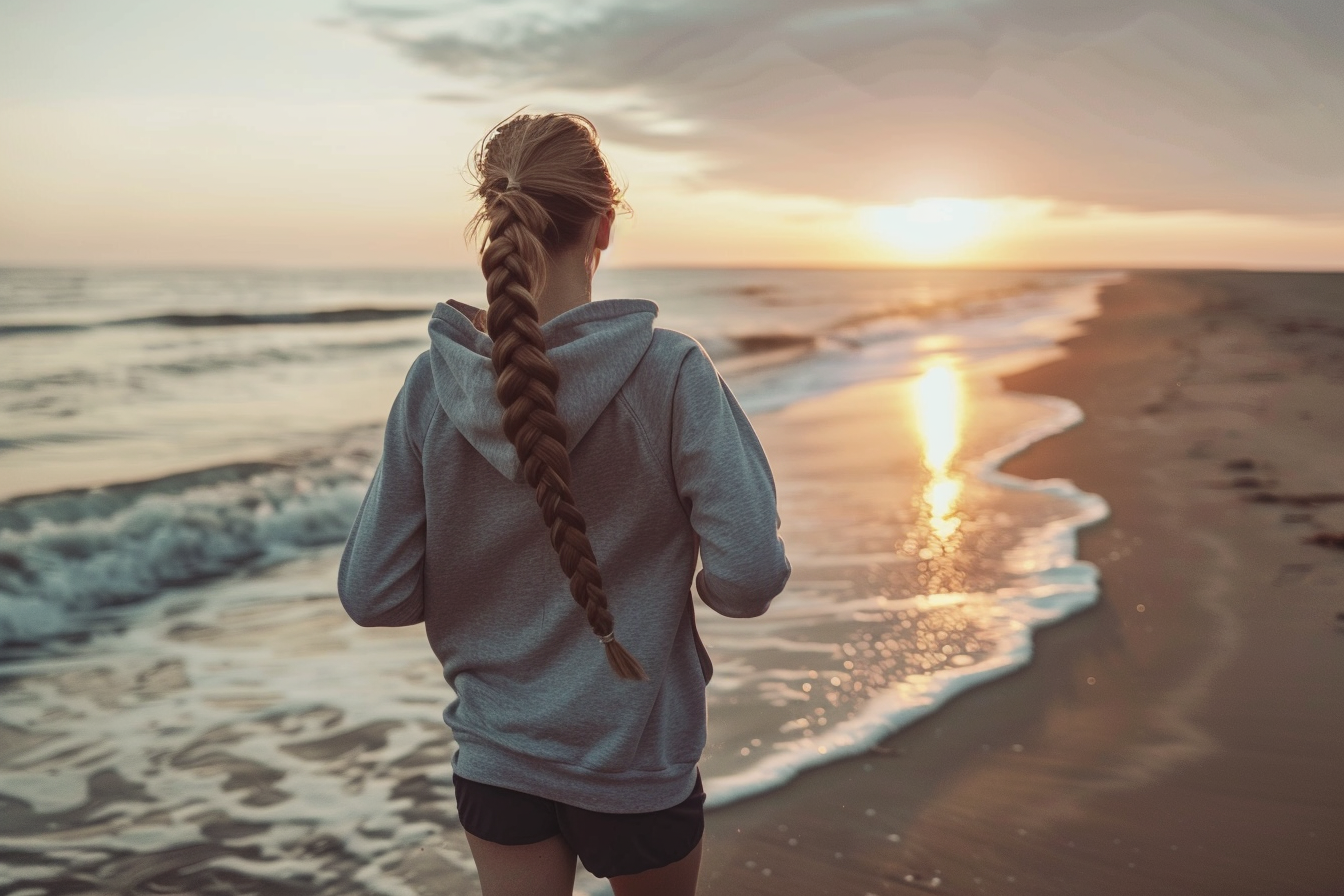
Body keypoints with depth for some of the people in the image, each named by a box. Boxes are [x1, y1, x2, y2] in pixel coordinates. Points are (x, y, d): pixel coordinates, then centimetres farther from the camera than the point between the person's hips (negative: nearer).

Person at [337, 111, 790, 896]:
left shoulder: (432, 384, -12)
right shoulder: (670, 372, -20)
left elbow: (373, 594, -9)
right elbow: (749, 577, -22)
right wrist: (690, 570, 0)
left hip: (494, 756, 2)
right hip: (635, 756, -1)